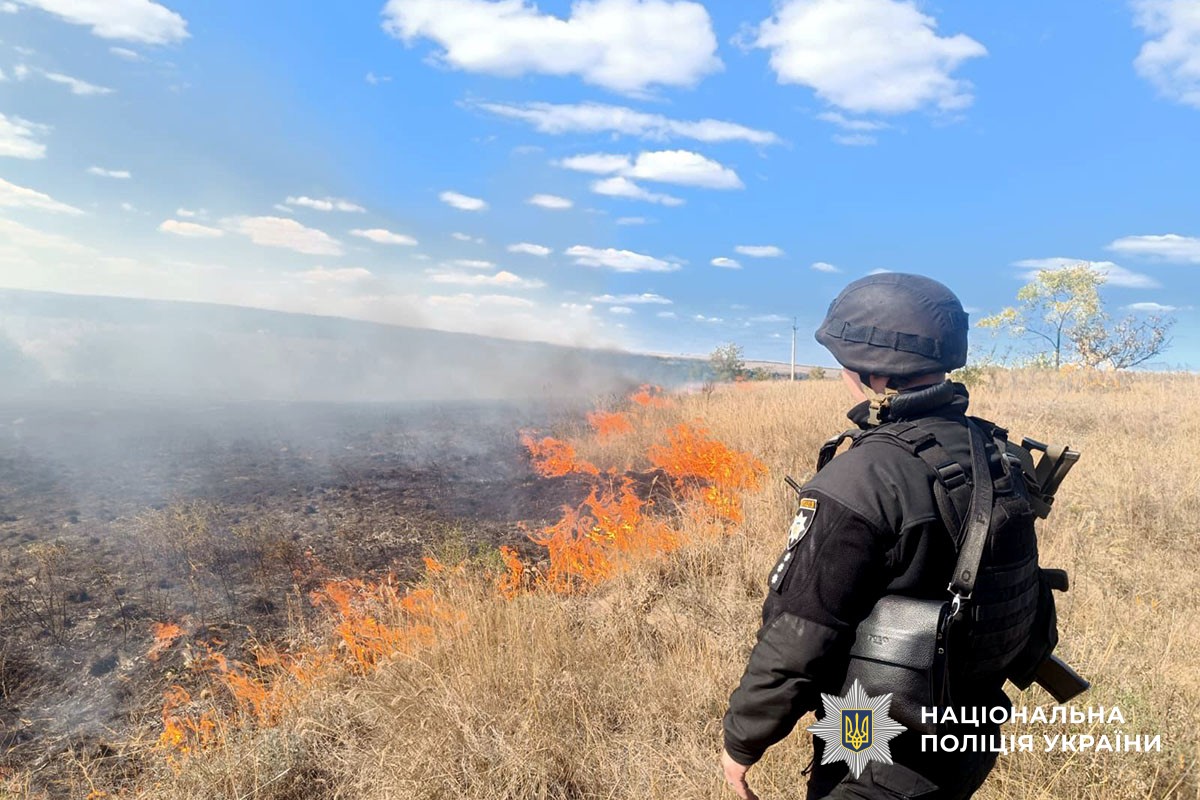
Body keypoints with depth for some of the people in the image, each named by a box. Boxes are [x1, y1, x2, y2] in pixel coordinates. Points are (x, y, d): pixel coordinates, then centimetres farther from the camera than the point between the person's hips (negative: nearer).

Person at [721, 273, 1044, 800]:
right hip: (972, 741, 7)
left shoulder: (861, 480, -28)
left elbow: (795, 641, -24)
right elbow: (1006, 596, 9)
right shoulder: (998, 454, -3)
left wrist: (741, 740, -9)